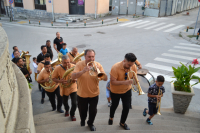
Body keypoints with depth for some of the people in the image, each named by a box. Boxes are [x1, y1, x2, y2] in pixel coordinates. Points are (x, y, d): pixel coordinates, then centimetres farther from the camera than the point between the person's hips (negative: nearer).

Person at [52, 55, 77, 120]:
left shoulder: (73, 66, -16)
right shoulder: (57, 68, -17)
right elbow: (53, 78, -9)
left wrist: (75, 79, -26)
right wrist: (60, 81, -27)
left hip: (73, 88, -1)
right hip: (64, 89, 1)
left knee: (74, 103, -4)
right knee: (65, 102, 23)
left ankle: (72, 114, 27)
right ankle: (67, 110, 58)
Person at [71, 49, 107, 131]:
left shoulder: (98, 65, -11)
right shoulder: (79, 64, -15)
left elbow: (105, 79, -17)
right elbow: (73, 77, -28)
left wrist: (98, 70, -33)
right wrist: (83, 71, -42)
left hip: (94, 94, 1)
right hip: (82, 94, 0)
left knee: (93, 111, 13)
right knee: (82, 110, 21)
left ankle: (90, 123, 43)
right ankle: (82, 120, 54)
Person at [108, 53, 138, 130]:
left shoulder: (133, 66, -18)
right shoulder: (115, 67, -32)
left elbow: (135, 76, -3)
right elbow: (112, 82, -31)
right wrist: (124, 82, -46)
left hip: (127, 90, 3)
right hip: (115, 91, -3)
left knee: (126, 107, 6)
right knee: (114, 105, 20)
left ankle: (122, 123, 35)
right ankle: (111, 118, 54)